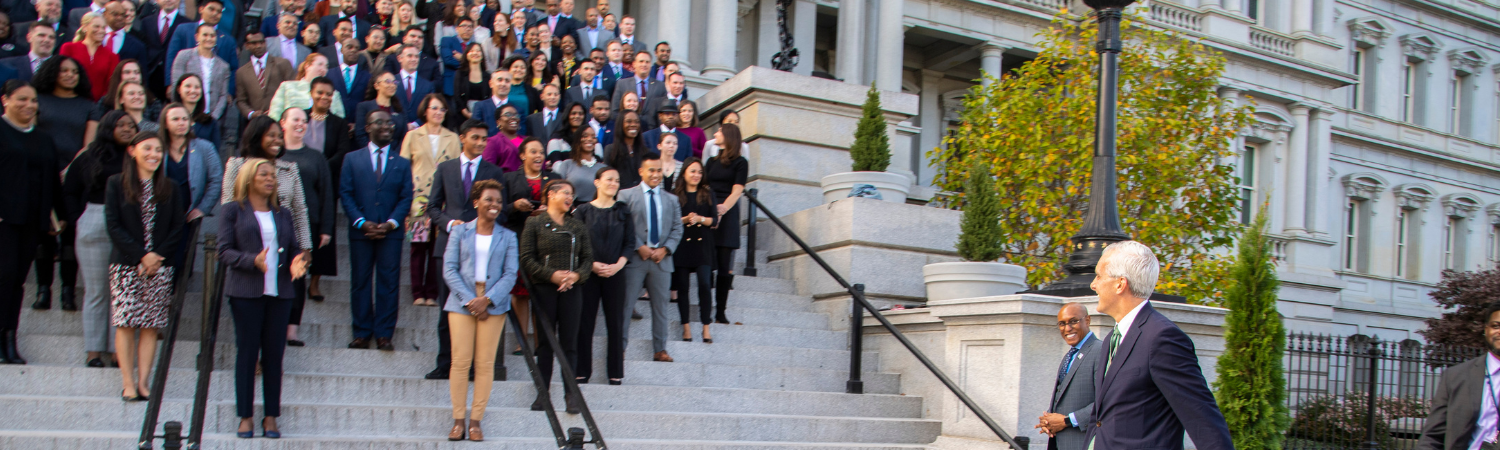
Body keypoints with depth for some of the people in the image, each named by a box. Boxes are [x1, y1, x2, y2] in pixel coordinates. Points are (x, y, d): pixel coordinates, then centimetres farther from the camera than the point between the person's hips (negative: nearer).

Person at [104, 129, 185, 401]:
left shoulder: (169, 189, 10)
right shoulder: (117, 184, 3)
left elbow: (177, 229, 5)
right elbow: (113, 226, -3)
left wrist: (158, 256, -9)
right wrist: (141, 255, -11)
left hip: (160, 266, 2)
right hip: (126, 265, -2)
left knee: (151, 326, 0)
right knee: (125, 323, -5)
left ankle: (143, 383, 3)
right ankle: (128, 384, -1)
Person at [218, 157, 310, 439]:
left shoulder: (283, 214, 18)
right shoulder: (232, 211, 5)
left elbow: (294, 248, 15)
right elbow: (224, 251, -2)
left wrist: (297, 261, -8)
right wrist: (253, 261, -18)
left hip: (279, 292, 3)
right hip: (246, 292, -3)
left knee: (274, 353, 2)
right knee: (247, 352, -1)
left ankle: (271, 416, 8)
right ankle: (245, 416, 6)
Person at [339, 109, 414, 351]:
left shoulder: (402, 163, 12)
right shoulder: (352, 159, 11)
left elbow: (406, 198, 6)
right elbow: (345, 194, 4)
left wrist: (390, 223, -9)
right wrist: (361, 222, -9)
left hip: (390, 232, 0)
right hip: (360, 231, 0)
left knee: (388, 283, -2)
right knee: (360, 282, 2)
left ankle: (384, 334, 2)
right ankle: (362, 333, 9)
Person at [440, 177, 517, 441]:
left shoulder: (507, 237, 10)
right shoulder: (460, 232, 8)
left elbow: (510, 274, 3)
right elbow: (449, 269, 1)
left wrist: (487, 300, -11)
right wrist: (469, 300, -10)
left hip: (493, 304, 1)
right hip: (462, 301, -1)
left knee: (485, 363, -2)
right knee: (460, 360, -5)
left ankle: (476, 420, 3)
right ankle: (458, 420, 1)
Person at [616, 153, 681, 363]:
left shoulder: (671, 200, 14)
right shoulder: (626, 195, 4)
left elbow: (677, 229, 11)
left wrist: (665, 249, -5)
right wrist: (639, 247, -12)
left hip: (661, 258, 3)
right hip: (635, 258, -3)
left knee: (661, 305, 7)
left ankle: (659, 350, 13)